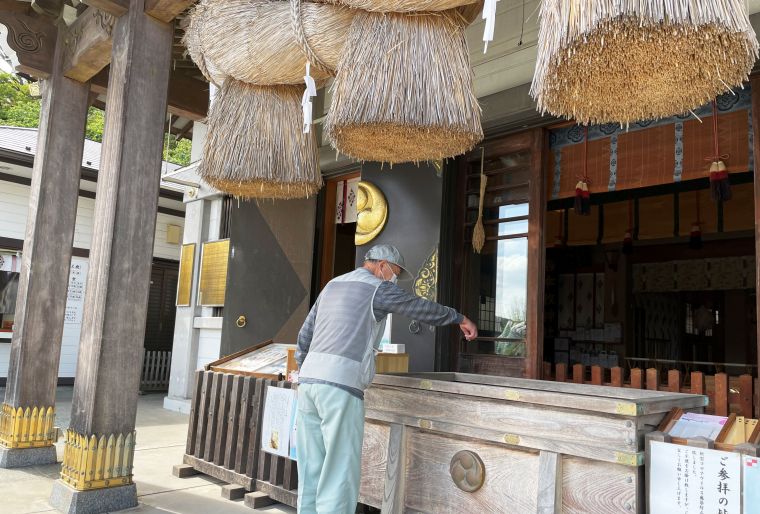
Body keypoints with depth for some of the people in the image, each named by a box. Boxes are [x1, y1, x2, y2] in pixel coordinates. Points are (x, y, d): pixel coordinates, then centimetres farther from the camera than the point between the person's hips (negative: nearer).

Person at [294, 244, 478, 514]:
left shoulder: (333, 285, 21)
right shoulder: (378, 288, -1)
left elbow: (304, 335, 22)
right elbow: (423, 308, 5)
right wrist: (460, 318, 20)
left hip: (310, 379, 8)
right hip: (340, 384, -8)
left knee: (312, 468, 11)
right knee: (340, 471, -3)